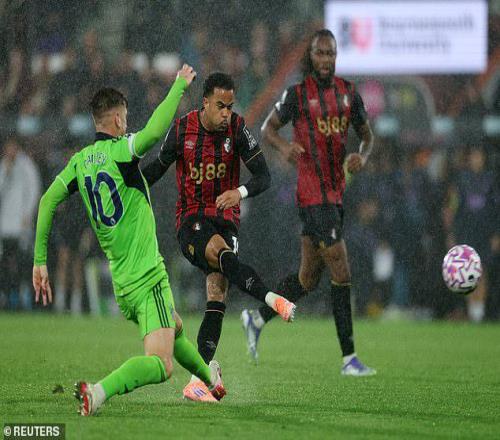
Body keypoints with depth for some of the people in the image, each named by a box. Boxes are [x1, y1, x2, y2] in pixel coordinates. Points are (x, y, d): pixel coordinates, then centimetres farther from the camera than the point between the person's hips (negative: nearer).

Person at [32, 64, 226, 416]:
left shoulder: (80, 161, 6)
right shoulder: (120, 150, -13)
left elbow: (48, 200, -1)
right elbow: (155, 131, -31)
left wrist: (40, 261, 2)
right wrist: (180, 84, -17)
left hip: (121, 285, 8)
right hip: (148, 279, -8)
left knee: (175, 329, 34)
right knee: (161, 364, -15)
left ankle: (209, 377, 55)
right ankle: (100, 391, -36)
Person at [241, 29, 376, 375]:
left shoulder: (348, 92, 10)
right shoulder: (298, 93, -5)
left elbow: (367, 135, 18)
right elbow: (268, 128, 5)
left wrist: (363, 156, -5)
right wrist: (284, 146, -17)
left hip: (337, 194, 7)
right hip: (313, 196, -7)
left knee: (309, 278, 14)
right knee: (342, 274, -11)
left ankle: (257, 318, 33)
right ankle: (349, 358, -6)